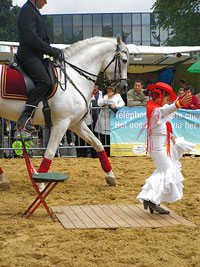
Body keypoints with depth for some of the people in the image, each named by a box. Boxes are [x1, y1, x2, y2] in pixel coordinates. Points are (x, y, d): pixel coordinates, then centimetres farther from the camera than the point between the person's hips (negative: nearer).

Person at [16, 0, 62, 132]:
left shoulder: (35, 12, 23)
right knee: (44, 81, -28)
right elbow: (31, 38, -20)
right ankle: (25, 116, -29)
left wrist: (53, 50, 11)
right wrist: (51, 50, -16)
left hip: (36, 55, 11)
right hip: (28, 55, -11)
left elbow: (42, 38, 25)